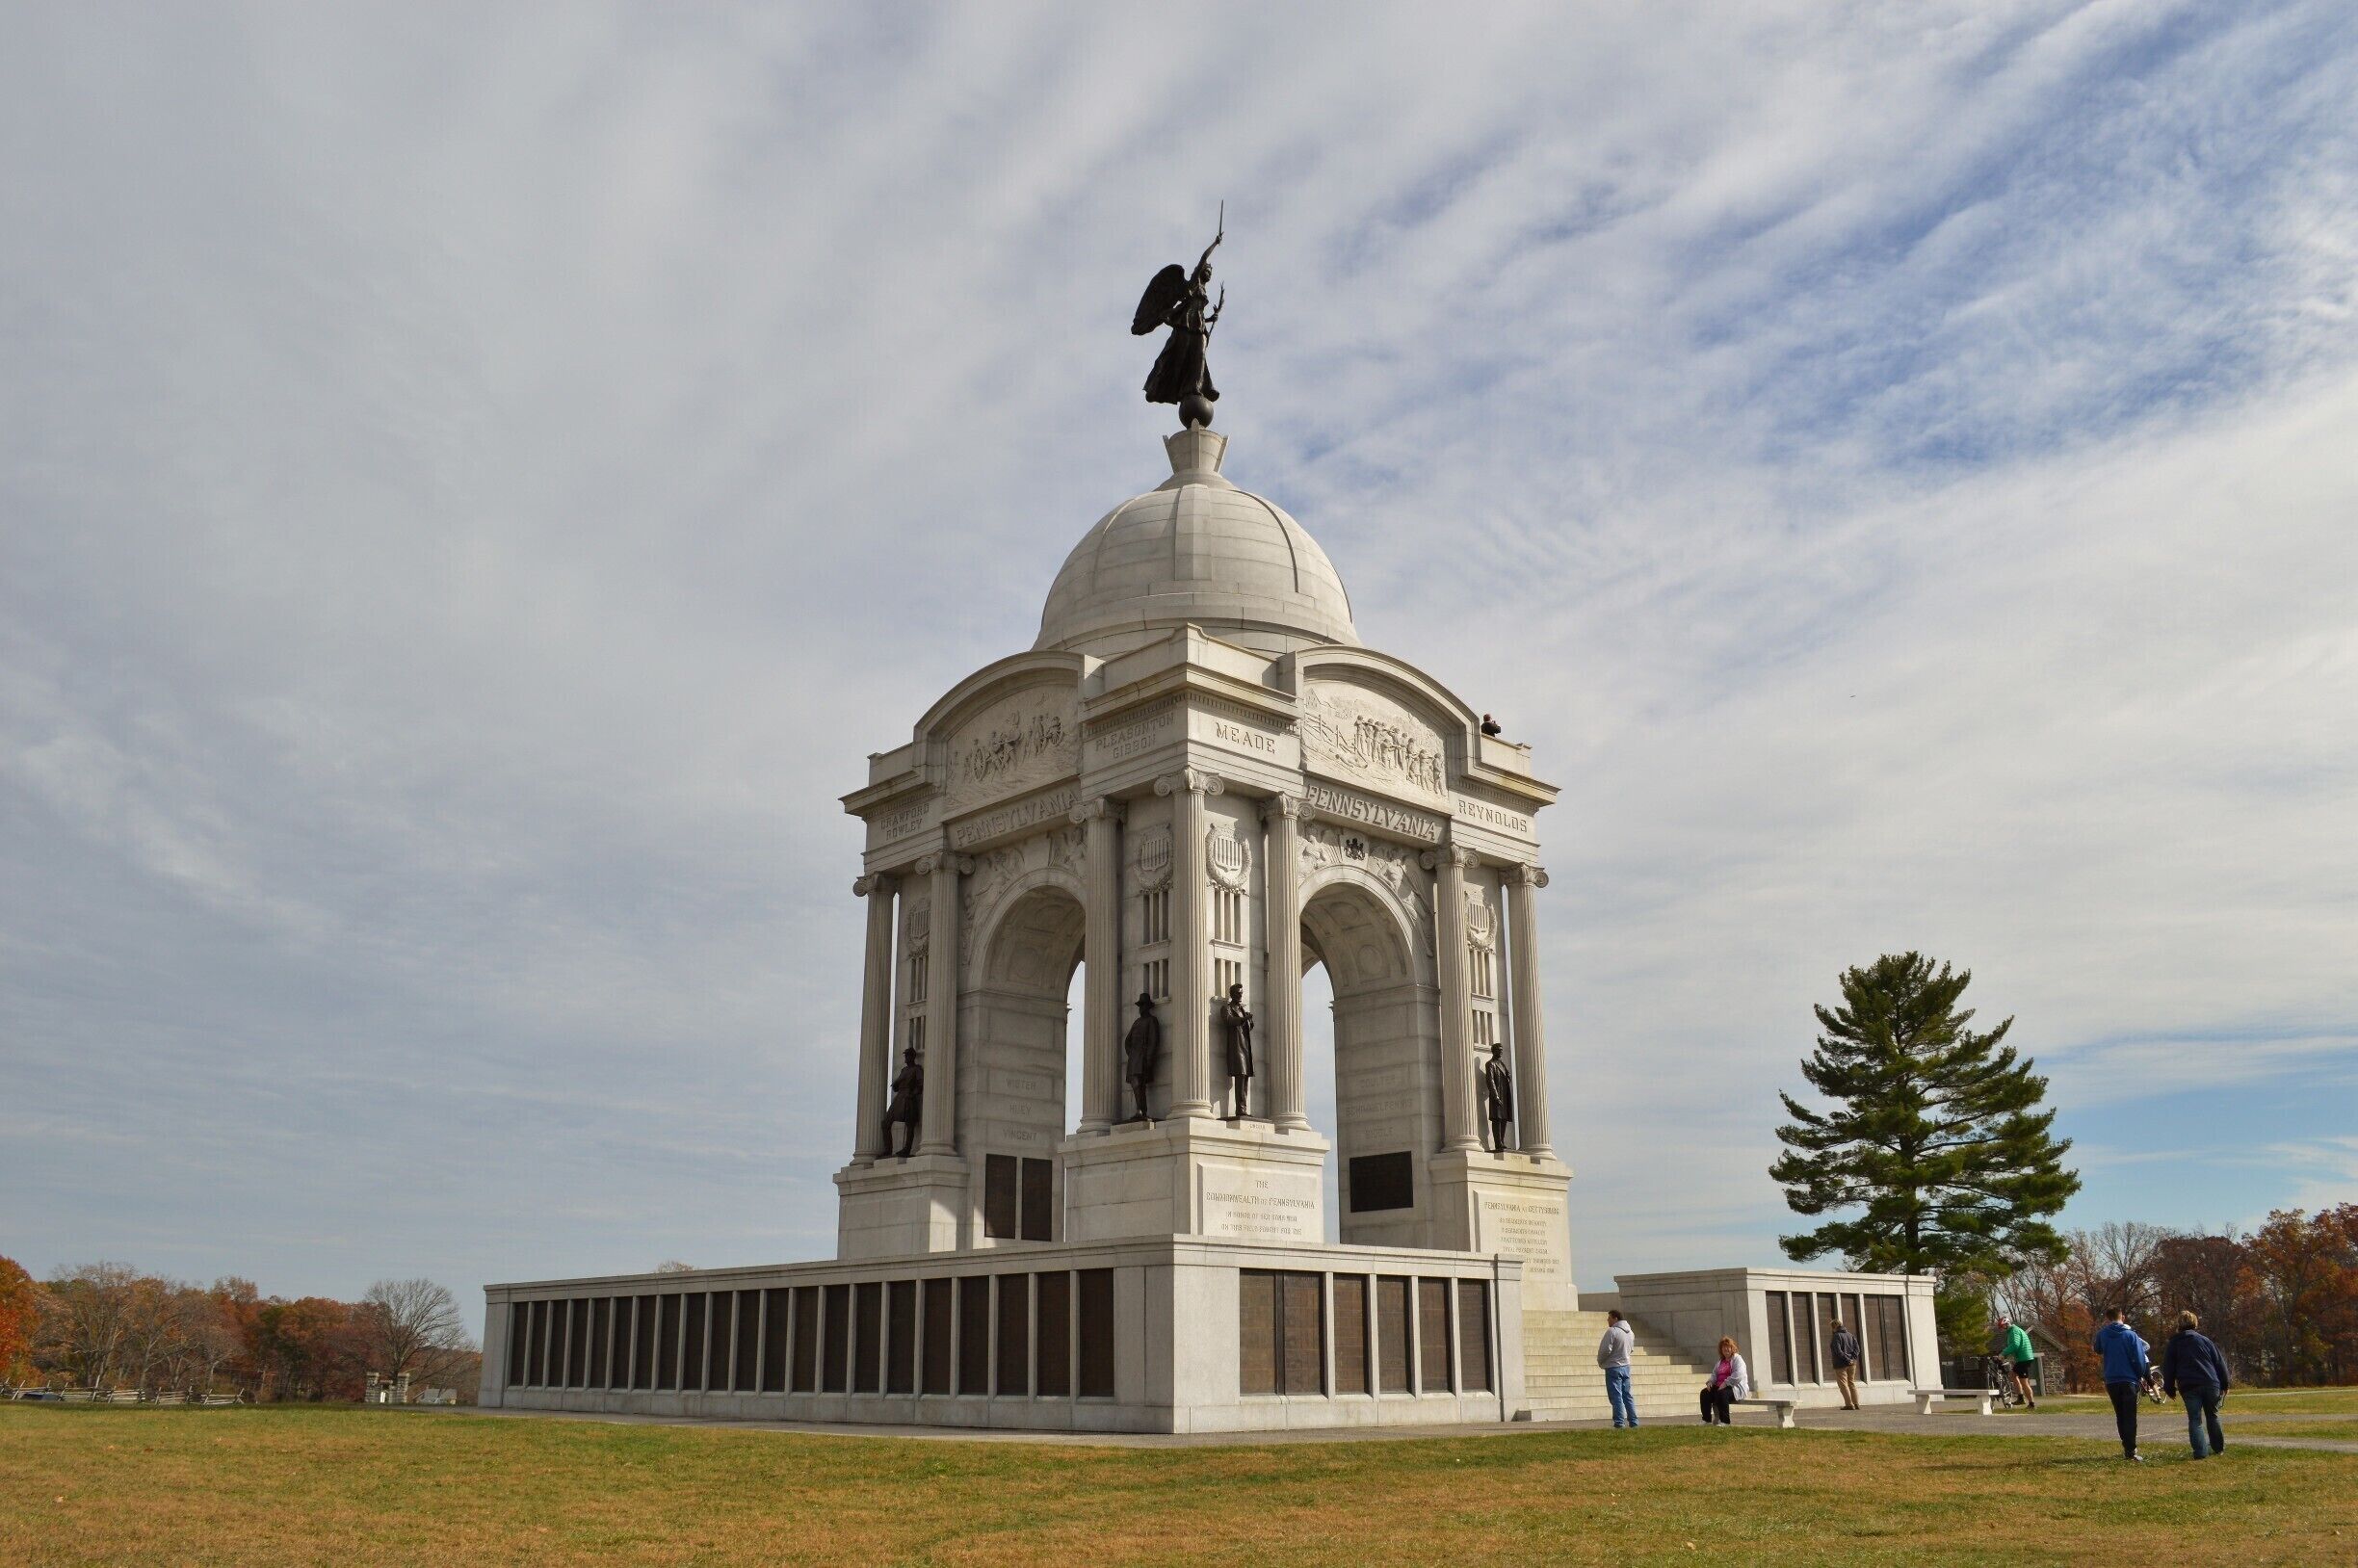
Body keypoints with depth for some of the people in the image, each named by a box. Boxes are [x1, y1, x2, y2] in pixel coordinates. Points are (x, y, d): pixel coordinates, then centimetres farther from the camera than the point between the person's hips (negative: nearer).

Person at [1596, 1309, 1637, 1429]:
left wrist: (1600, 1361, -2)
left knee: (1616, 1397, -4)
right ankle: (1633, 1422, 15)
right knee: (1627, 1395, 14)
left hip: (1613, 1368, -8)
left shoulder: (1612, 1332, -18)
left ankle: (1619, 1423, -6)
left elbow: (1605, 1350, -19)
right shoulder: (1630, 1333, 9)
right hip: (1626, 1366, 8)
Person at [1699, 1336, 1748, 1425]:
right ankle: (1706, 1420, -10)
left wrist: (1725, 1383, -24)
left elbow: (1738, 1375, -19)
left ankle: (1725, 1421, -29)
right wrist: (1710, 1382, 2)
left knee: (1721, 1394, -36)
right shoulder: (1720, 1361, 22)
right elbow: (1714, 1374, 25)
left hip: (1736, 1388, -8)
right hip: (1720, 1387, 8)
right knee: (1705, 1393, -12)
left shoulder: (1737, 1359, -3)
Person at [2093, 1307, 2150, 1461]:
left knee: (2120, 1416, 15)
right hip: (2129, 1379, -2)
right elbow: (2139, 1358, -7)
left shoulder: (2102, 1334, 3)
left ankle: (2127, 1448, 17)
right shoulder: (2130, 1334, -5)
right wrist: (2140, 1376, 10)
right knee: (2130, 1416, -2)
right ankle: (2130, 1452, -10)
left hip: (2111, 1381, 3)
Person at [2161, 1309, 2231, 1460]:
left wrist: (2170, 1389, 14)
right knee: (2212, 1416, 20)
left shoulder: (2174, 1344, 8)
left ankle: (2201, 1451, -13)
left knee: (2195, 1420, 0)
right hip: (2211, 1384, 2)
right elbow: (2219, 1362, 7)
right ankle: (2219, 1447, 27)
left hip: (2189, 1387, -2)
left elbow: (2168, 1368, 7)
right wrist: (2224, 1384, 13)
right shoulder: (2204, 1340, 9)